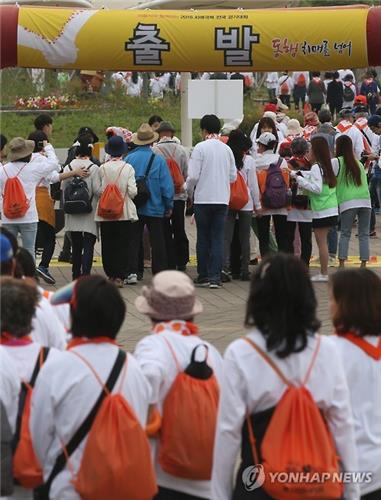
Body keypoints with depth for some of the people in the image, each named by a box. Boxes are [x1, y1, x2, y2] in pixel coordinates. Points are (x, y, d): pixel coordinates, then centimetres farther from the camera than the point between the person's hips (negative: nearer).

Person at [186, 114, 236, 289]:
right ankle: (215, 277, -2)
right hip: (222, 198, 3)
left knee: (203, 238, 7)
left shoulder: (200, 147, -8)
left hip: (203, 198, -3)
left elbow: (193, 176, -11)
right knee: (218, 238, 4)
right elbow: (233, 176, 8)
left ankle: (203, 276, 10)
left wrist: (190, 192, 6)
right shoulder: (227, 149, 4)